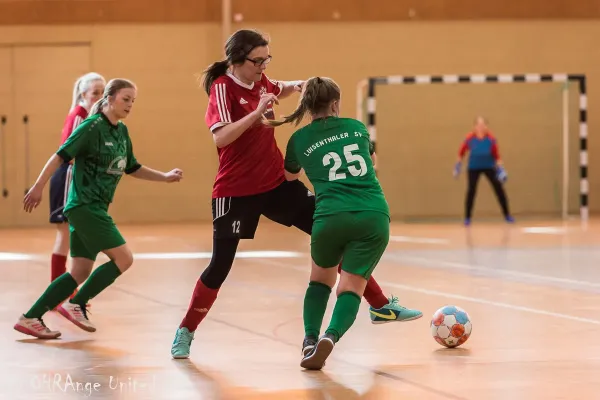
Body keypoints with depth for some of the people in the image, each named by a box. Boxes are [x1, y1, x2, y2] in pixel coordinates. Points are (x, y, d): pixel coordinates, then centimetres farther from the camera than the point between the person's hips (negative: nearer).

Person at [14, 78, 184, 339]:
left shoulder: (122, 132, 12)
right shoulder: (93, 127, -12)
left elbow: (132, 169, 24)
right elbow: (60, 156, -15)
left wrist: (166, 177, 16)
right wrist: (38, 188, -18)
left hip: (96, 209, 9)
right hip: (84, 206, -9)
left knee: (81, 272, 7)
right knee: (123, 258, -11)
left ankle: (30, 318, 10)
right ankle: (76, 305, -1)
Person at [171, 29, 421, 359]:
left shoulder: (259, 81, 5)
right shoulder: (223, 87, -15)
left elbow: (281, 90, 30)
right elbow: (220, 137, -29)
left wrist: (300, 85, 8)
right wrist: (257, 112, -34)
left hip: (277, 184, 7)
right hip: (237, 192, -7)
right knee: (220, 266, -5)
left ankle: (381, 306, 8)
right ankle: (185, 333, 15)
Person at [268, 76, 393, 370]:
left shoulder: (299, 139, 12)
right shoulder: (357, 127, 18)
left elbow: (290, 176, 34)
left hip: (332, 216, 0)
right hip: (374, 216, 0)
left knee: (321, 278, 24)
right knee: (351, 287, 4)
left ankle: (310, 339, 6)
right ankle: (330, 336, -24)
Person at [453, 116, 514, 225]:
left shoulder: (491, 139, -13)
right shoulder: (470, 138, -14)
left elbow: (496, 155, -6)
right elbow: (462, 151, 1)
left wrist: (500, 167, -13)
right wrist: (458, 165, 6)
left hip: (489, 166, 1)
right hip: (474, 167, -1)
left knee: (499, 189, -2)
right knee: (471, 191, -8)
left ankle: (507, 215, 9)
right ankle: (467, 218, 2)